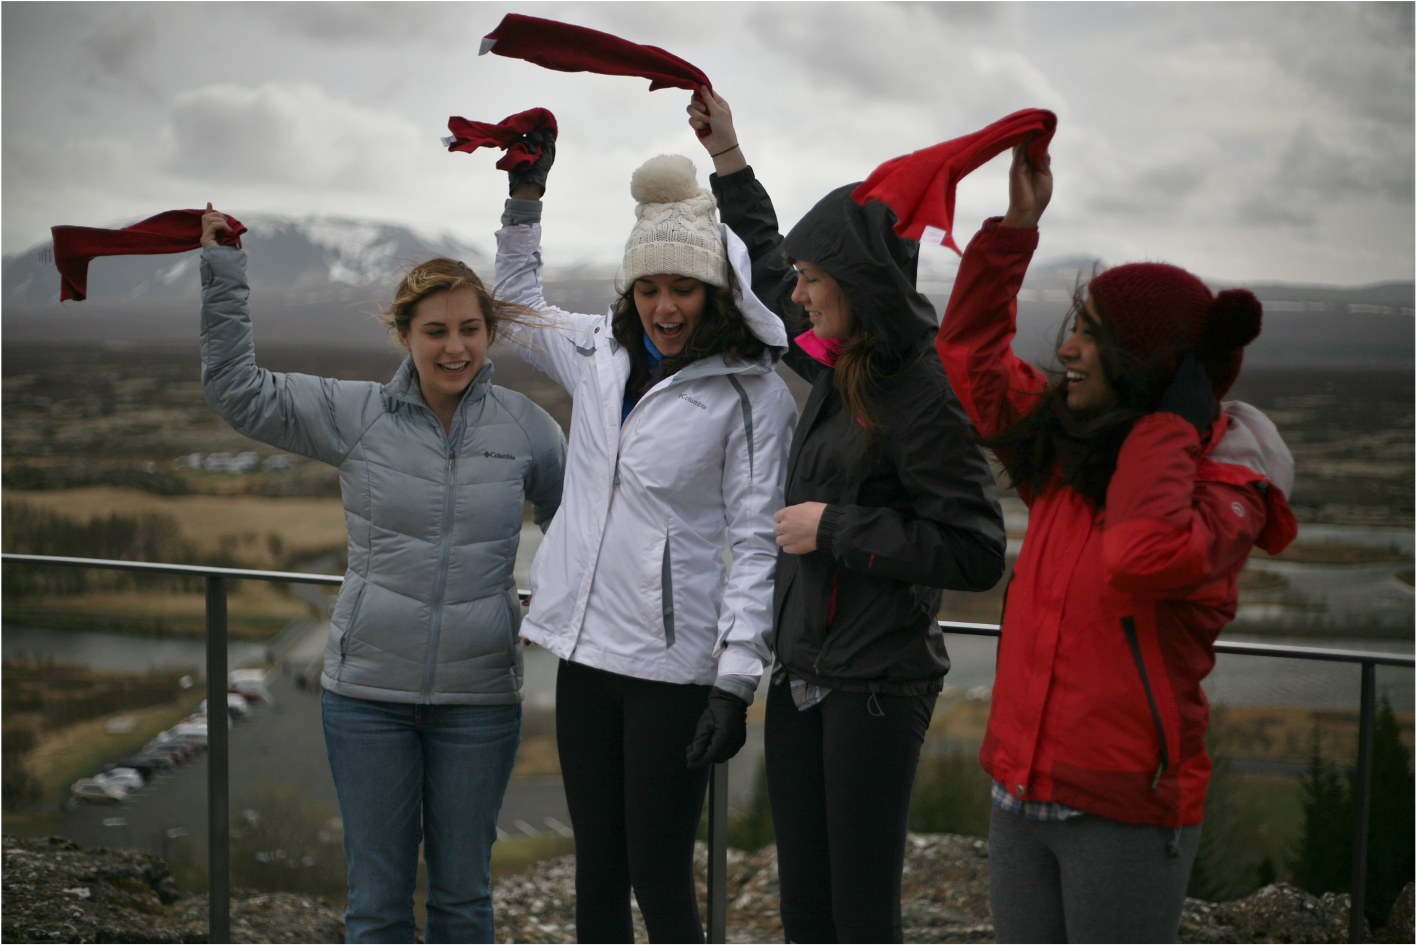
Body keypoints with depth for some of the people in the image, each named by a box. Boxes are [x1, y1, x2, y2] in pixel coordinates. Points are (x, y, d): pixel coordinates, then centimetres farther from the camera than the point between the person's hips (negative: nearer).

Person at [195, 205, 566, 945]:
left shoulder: (524, 425, 0)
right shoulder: (355, 415, -1)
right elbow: (237, 391, -4)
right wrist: (223, 272, -9)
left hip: (478, 696, 0)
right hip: (367, 691, 0)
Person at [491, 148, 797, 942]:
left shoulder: (754, 395, -8)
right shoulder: (599, 352, 9)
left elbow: (756, 542, -11)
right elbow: (519, 304, 29)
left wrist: (736, 681, -16)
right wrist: (526, 199, 20)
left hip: (673, 665, -6)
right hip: (586, 647, 6)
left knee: (660, 878, -1)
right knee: (597, 871, 14)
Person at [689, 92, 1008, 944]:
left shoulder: (924, 394, -17)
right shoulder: (841, 365, 7)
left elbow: (975, 554, -20)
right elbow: (769, 279, 26)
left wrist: (837, 529, -17)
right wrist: (728, 157, 27)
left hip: (877, 682, -8)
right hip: (803, 671, 8)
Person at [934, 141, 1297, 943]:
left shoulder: (1228, 486, -11)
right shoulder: (1069, 446, 8)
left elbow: (1146, 556, -34)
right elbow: (973, 350, 20)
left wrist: (1168, 424, -22)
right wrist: (1016, 227, 13)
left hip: (1126, 814, -6)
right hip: (1022, 794, 7)